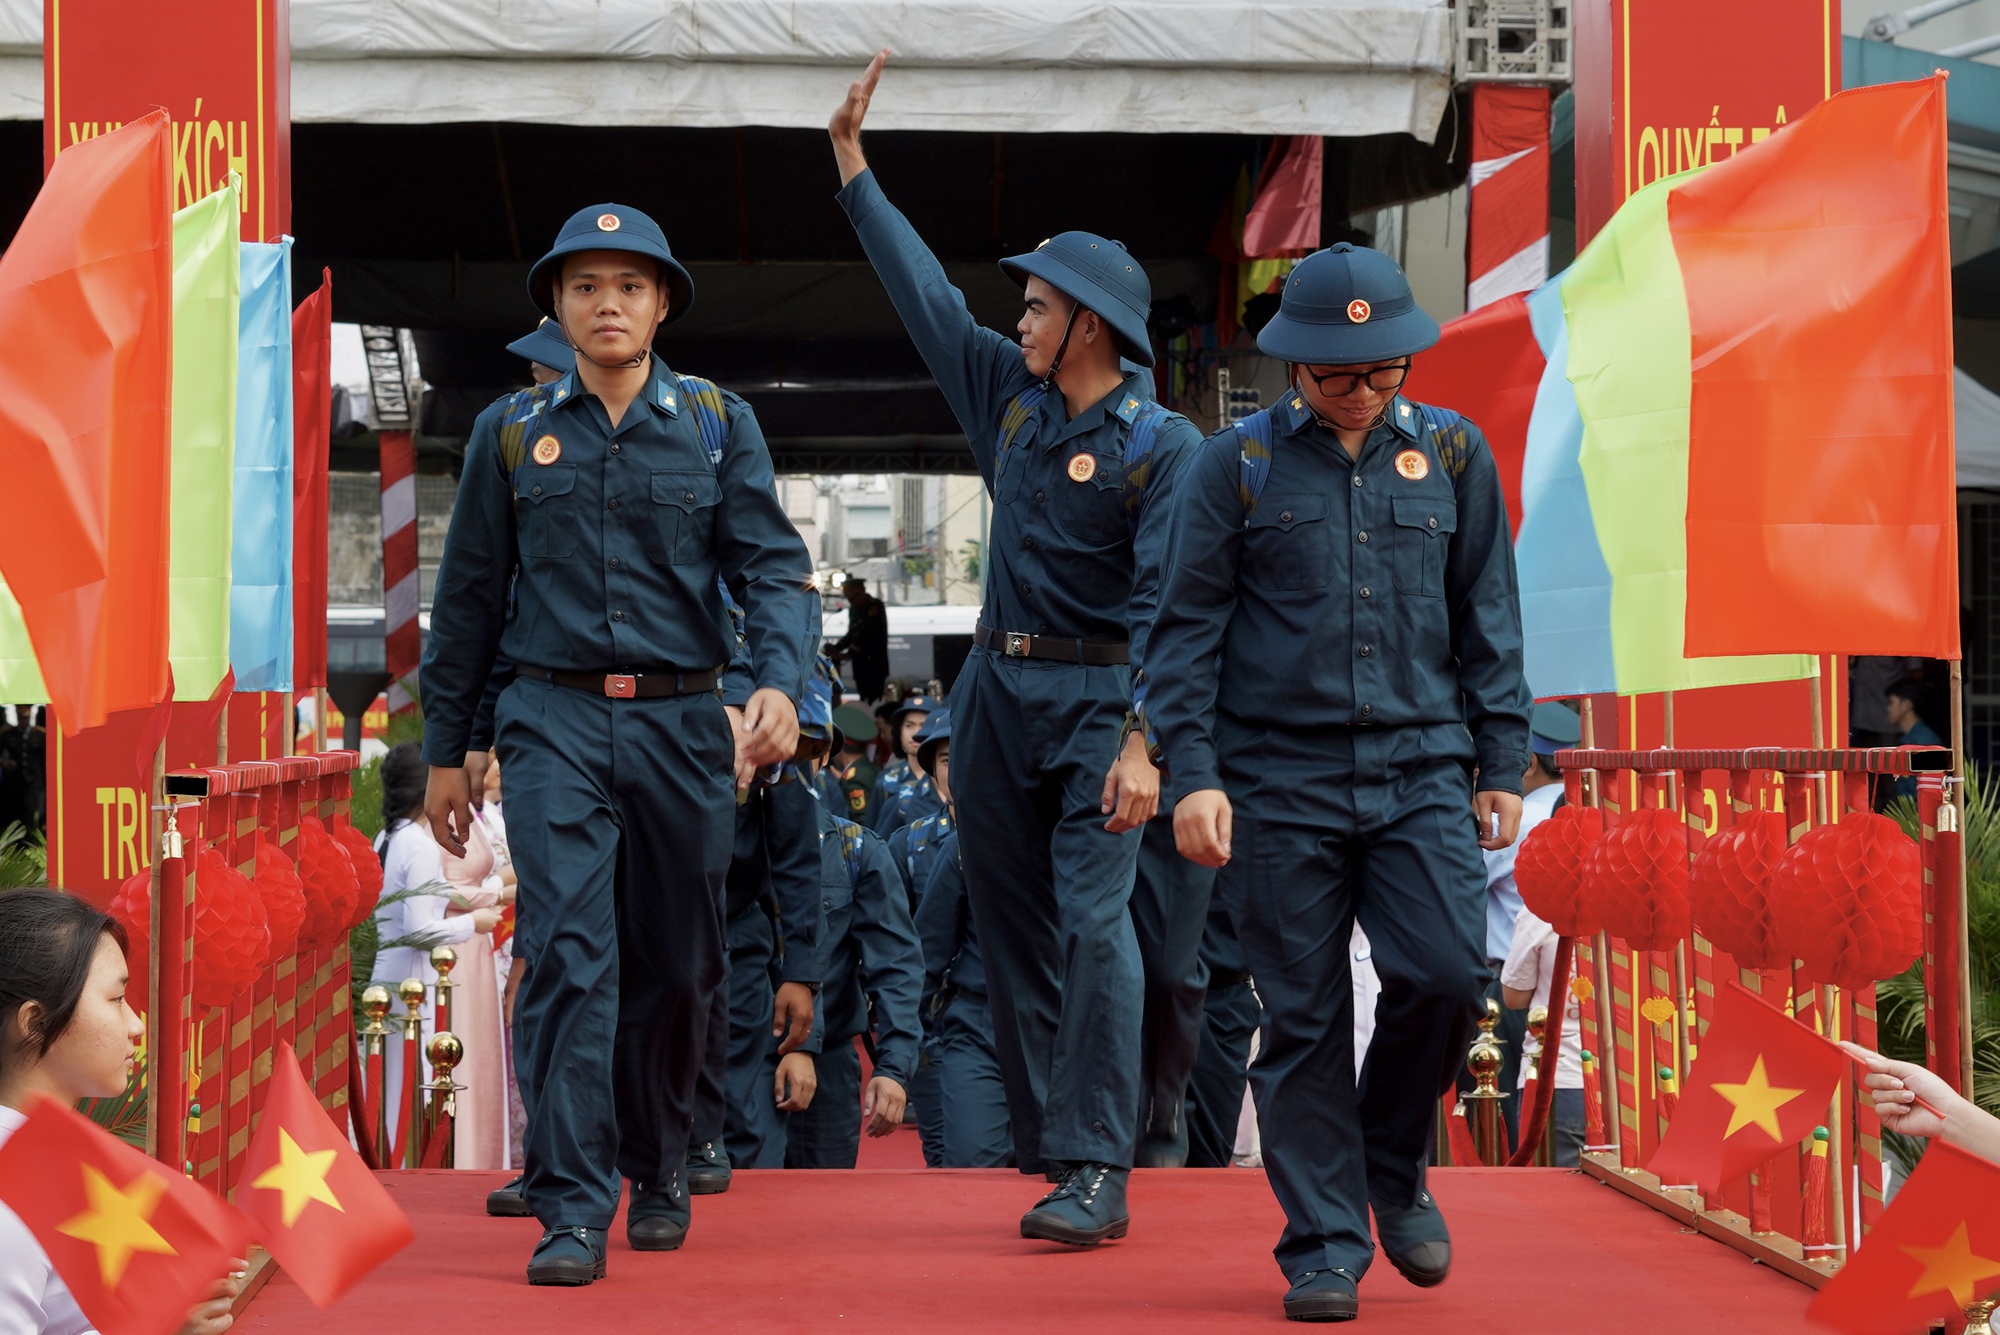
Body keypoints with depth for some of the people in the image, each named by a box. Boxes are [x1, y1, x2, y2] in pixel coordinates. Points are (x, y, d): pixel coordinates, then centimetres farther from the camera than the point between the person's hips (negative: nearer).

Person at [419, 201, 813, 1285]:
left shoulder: (720, 424, 7)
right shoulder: (510, 433, 8)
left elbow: (772, 566, 1)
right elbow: (469, 597, 12)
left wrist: (780, 681, -18)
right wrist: (445, 750, 12)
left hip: (682, 725, 1)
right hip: (556, 719, -1)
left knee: (677, 965, 9)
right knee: (567, 952, -14)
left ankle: (658, 1173, 30)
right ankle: (572, 1208, -12)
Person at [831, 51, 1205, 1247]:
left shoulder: (1161, 444, -11)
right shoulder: (1010, 395, 8)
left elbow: (1166, 603, -18)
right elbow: (926, 293, 17)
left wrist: (1143, 743, -27)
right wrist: (853, 159, 18)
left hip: (1098, 699, -7)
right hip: (998, 689, 7)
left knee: (1093, 921, -15)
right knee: (1012, 920, 8)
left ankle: (1098, 1174, -16)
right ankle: (1047, 1141, 16)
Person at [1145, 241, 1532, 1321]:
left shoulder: (1453, 453, 9)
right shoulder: (1235, 464, 3)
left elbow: (1487, 616, 14)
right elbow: (1187, 627, 4)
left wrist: (1502, 763, 10)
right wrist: (1193, 774, -5)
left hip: (1422, 770, 1)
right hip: (1278, 777, -1)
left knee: (1445, 974, -12)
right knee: (1303, 1018, 1)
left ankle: (1393, 1169, 15)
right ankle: (1324, 1246, 11)